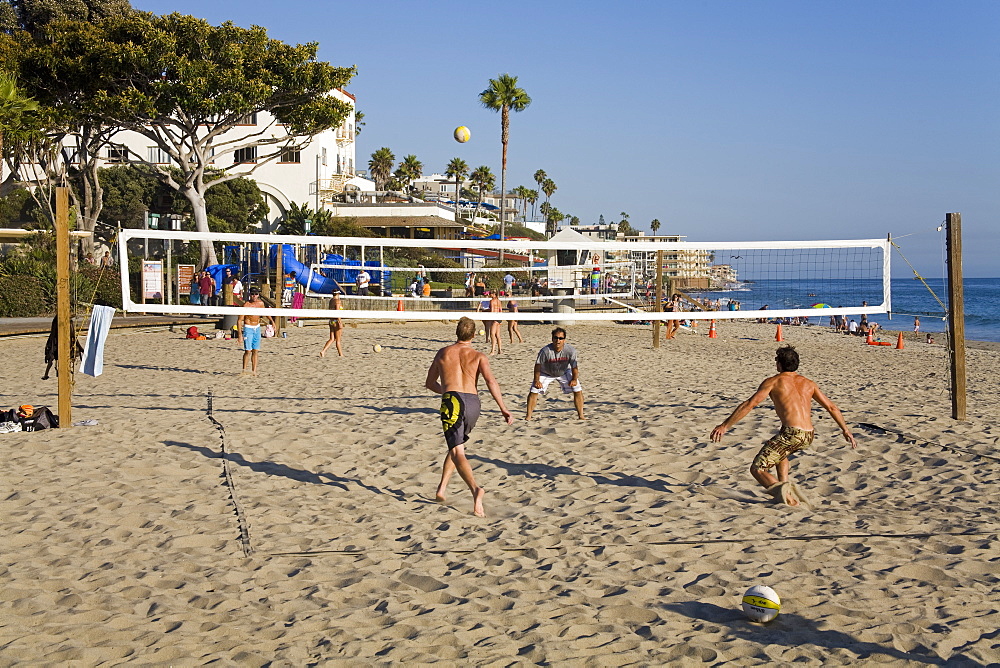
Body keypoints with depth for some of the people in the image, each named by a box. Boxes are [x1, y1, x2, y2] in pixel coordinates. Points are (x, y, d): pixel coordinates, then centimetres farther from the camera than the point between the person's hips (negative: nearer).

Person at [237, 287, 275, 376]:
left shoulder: (260, 303, 0)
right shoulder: (246, 305, -16)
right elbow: (239, 321, -15)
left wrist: (271, 320, 22)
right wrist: (240, 335, -20)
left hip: (257, 328, 5)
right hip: (248, 328, -5)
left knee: (255, 351, 5)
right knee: (248, 351, -11)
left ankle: (254, 371, 9)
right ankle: (244, 370, -1)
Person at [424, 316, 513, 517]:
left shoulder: (443, 353, 17)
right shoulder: (478, 356, 12)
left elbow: (430, 383, 27)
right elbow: (491, 381, -6)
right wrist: (503, 408, -8)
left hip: (452, 400, -2)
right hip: (473, 402, 2)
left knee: (457, 452, -11)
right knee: (457, 445, 25)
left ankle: (475, 489, -35)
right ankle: (442, 489, 25)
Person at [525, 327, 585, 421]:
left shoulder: (571, 350, -28)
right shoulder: (545, 351, -32)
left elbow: (574, 367, -18)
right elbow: (538, 365, -20)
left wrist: (574, 379, -29)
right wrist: (536, 380, -22)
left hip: (564, 372, 1)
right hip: (546, 373, -1)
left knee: (578, 390, -9)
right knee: (533, 391, -13)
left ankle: (581, 415, 4)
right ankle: (528, 416, 0)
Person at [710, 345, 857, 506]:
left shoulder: (774, 381, 4)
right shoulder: (808, 383, 21)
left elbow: (749, 404, -5)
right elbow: (831, 407, 23)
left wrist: (725, 426, -4)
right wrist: (846, 430, 34)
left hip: (791, 433, -6)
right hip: (808, 435, 6)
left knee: (757, 469, -1)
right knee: (780, 452, 38)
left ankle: (779, 488, -30)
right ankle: (784, 485, 21)